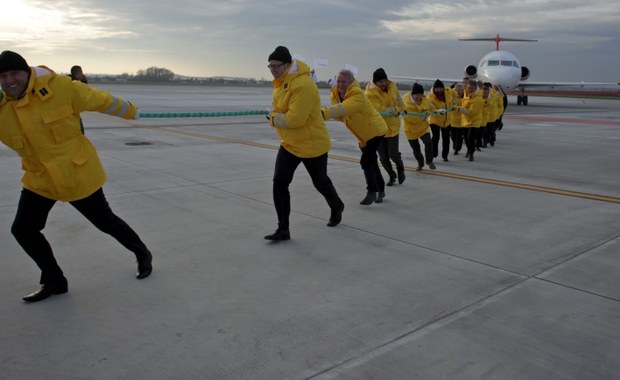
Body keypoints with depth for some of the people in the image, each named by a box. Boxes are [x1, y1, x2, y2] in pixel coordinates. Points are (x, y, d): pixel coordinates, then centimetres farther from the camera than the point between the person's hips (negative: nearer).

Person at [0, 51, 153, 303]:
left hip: (78, 173, -4)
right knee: (22, 230, 1)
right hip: (39, 180, 5)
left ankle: (142, 254, 33)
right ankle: (54, 281, 21)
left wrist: (129, 111, 7)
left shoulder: (59, 87, -18)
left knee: (104, 220, 7)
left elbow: (99, 100, -5)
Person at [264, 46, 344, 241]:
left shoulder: (303, 85, -27)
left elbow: (294, 119, -31)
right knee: (279, 182, -5)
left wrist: (274, 119, -15)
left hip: (312, 144, -7)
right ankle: (283, 229, 1)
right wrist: (276, 117, 5)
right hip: (289, 144, 8)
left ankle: (337, 207, 45)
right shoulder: (281, 81, 3)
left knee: (320, 182, 14)